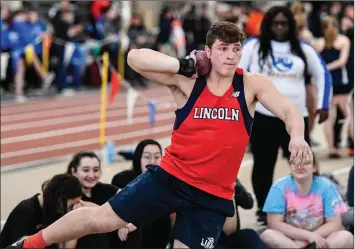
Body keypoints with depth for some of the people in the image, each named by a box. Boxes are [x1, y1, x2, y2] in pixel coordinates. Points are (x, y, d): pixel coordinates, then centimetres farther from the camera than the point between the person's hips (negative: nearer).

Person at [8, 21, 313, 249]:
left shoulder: (252, 85, -4)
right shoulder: (188, 81, -6)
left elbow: (289, 109, -17)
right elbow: (135, 58, -15)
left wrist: (297, 137, -38)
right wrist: (184, 65, -24)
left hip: (213, 195, 0)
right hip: (171, 176, 0)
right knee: (101, 219, -1)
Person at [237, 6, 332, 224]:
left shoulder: (303, 49, 9)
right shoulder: (254, 45, 0)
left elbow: (322, 74, 17)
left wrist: (323, 105, 9)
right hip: (263, 116, -2)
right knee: (264, 165, 3)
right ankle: (264, 209, 16)